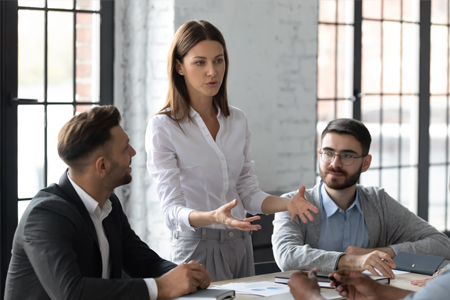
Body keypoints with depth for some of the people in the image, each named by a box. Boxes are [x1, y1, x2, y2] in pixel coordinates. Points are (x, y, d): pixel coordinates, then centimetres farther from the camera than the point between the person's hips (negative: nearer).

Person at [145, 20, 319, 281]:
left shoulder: (238, 121, 7)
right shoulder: (162, 127, -10)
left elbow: (248, 193, 10)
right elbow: (173, 210, -16)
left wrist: (287, 203, -9)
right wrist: (213, 217, -35)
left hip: (240, 246, 5)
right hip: (198, 246, -5)